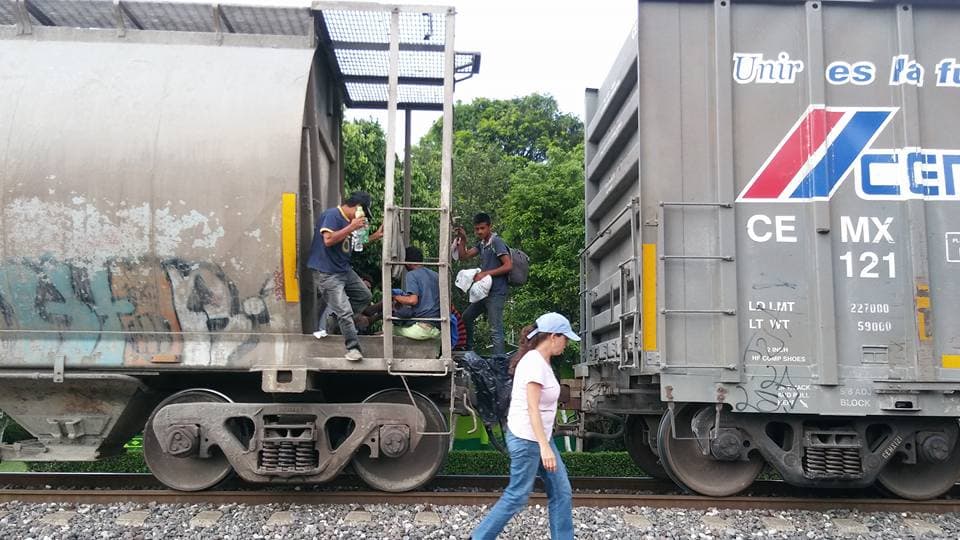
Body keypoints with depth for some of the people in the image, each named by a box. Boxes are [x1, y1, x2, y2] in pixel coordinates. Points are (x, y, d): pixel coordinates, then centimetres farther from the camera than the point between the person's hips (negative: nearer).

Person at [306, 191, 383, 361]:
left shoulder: (349, 221, 12)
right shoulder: (332, 215, -15)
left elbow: (354, 244, 23)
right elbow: (328, 239, -28)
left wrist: (376, 236, 16)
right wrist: (352, 227, -25)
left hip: (344, 269, 10)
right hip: (327, 273, -10)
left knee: (365, 296, 16)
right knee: (345, 311, -12)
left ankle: (337, 320, 20)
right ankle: (353, 348, -3)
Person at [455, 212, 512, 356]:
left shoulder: (496, 242, -11)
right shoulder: (481, 244, 14)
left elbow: (508, 265, -19)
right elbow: (463, 256, 16)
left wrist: (485, 273, -19)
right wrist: (462, 239, 2)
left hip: (496, 293, -10)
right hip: (484, 291, 10)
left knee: (495, 331, -9)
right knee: (466, 317, 22)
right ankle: (469, 351, 34)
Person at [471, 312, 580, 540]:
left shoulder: (540, 360, 10)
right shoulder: (535, 363, -19)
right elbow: (532, 408, -23)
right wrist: (544, 447, -26)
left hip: (538, 437, 10)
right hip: (526, 439, -10)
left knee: (561, 493, 9)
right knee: (517, 496, 0)